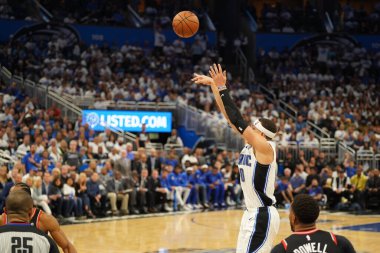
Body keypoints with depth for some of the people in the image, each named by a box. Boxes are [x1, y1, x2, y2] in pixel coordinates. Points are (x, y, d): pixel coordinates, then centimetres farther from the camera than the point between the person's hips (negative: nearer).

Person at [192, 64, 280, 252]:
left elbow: (237, 120, -22)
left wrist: (222, 88, -20)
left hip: (262, 216, -10)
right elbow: (229, 116, 7)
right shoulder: (251, 144, 7)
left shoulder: (265, 147, -16)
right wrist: (213, 85, 4)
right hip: (253, 214, 10)